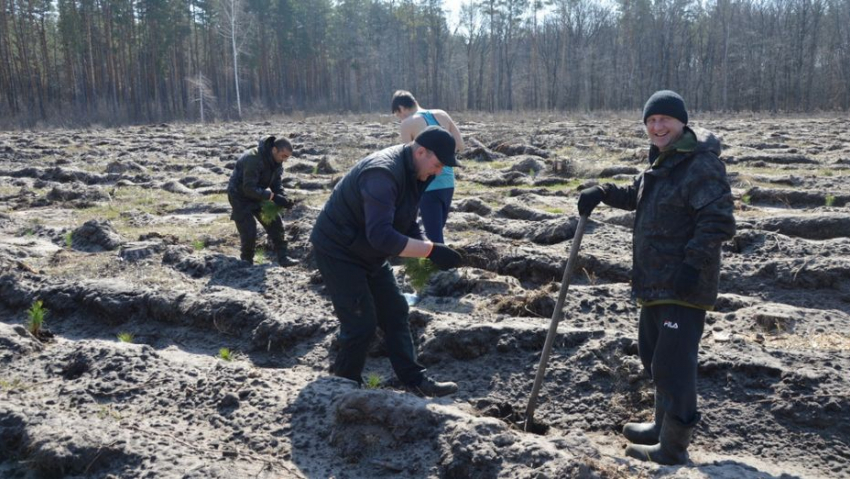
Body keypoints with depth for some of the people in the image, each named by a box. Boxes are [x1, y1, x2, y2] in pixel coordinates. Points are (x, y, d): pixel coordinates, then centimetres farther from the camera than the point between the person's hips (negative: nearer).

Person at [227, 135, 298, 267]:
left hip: (258, 195, 8)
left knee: (275, 223, 1)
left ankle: (283, 257, 7)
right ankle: (247, 261, 12)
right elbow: (248, 188, -34)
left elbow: (276, 184, 0)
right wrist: (271, 196, -37)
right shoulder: (253, 159, -33)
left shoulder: (276, 161, -7)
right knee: (249, 232, -10)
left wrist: (283, 199, -18)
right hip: (240, 196, -8)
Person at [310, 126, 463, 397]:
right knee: (362, 324, -8)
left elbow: (407, 224, 7)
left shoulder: (412, 172, 1)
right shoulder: (383, 173, -31)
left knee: (395, 313, 9)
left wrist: (430, 252, -12)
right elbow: (381, 236, -40)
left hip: (369, 254, 10)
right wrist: (431, 250, -36)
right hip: (338, 253, -10)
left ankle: (414, 380, 17)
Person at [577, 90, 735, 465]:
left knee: (673, 364, -6)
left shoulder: (701, 165, -16)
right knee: (653, 356, 21)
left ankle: (673, 448, 6)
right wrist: (602, 193, 16)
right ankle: (663, 425, 38)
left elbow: (718, 222, -22)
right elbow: (637, 196, 31)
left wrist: (693, 265, -28)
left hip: (684, 285, -11)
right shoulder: (662, 161, 15)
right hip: (655, 281, 11)